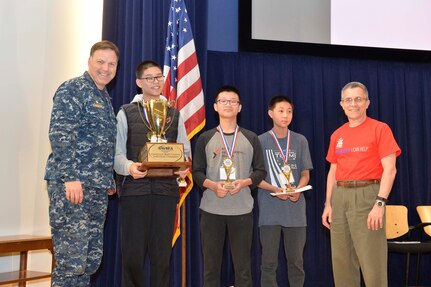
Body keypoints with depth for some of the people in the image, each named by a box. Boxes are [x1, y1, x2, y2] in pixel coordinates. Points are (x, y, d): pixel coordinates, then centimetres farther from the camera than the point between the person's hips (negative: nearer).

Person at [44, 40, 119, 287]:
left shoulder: (105, 99, 20)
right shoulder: (73, 89, -5)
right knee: (71, 260, -8)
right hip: (71, 184, -9)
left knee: (92, 259, 11)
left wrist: (109, 180, 19)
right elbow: (60, 135, -15)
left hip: (98, 189, 9)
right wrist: (71, 177, -21)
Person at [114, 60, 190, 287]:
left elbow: (185, 150, 12)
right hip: (134, 188, -1)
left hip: (166, 189, 2)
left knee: (162, 253, 4)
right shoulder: (126, 113, 10)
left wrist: (184, 167, -10)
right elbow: (117, 153, 2)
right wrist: (129, 166, -19)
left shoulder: (174, 114, 17)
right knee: (133, 252, 0)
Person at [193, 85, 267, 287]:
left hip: (242, 209, 0)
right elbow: (197, 172, 5)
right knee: (211, 264, 5)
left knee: (243, 265, 2)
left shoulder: (251, 139, 8)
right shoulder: (205, 138, 8)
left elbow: (260, 171, 8)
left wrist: (243, 182, -11)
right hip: (211, 208, 0)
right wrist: (213, 185, -14)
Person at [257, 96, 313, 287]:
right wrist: (275, 189, -16)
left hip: (295, 209, 2)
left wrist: (297, 190, -14)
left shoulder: (300, 141, 6)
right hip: (270, 210, -2)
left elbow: (305, 174, 7)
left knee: (296, 260, 9)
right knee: (269, 261, 3)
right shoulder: (261, 141, 0)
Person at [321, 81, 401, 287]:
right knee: (341, 260, 8)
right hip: (340, 196, 5)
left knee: (372, 261, -5)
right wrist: (328, 204, 9)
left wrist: (380, 203, -18)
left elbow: (390, 169, -8)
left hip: (366, 195, -5)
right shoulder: (337, 135, 14)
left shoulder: (380, 129, -1)